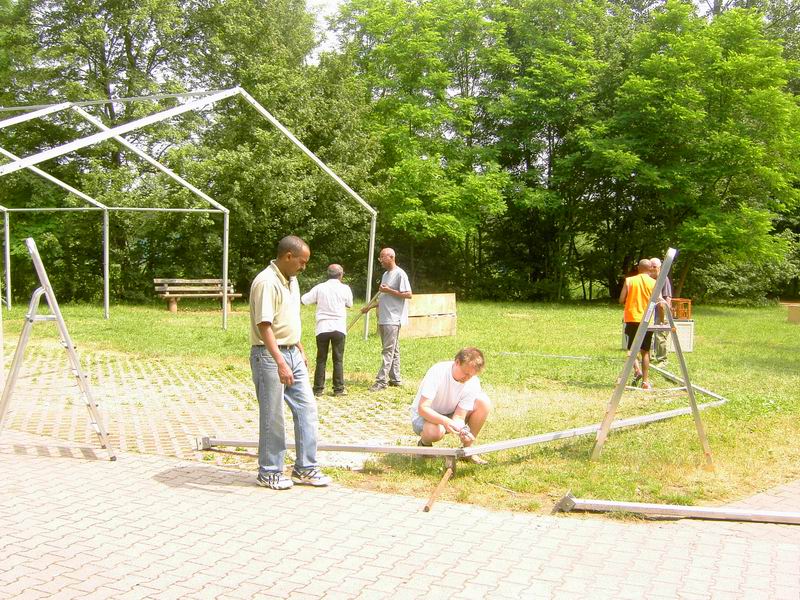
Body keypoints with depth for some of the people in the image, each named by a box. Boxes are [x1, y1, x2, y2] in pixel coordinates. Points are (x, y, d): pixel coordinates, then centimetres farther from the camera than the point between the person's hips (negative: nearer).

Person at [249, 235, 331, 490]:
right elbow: (264, 326, -26)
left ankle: (305, 468, 18)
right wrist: (280, 363, -32)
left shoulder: (291, 280, 11)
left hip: (292, 353, 9)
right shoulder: (266, 282, -19)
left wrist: (301, 351, 23)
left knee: (307, 407, 9)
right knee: (272, 416, 2)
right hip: (269, 355, -9)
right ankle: (269, 472, 16)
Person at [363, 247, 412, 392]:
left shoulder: (399, 274, -10)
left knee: (388, 351, -8)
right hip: (383, 319, 9)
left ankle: (381, 381, -10)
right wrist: (370, 306, 17)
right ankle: (395, 379, 17)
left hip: (393, 319, -9)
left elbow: (408, 294, -16)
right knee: (393, 350, 12)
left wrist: (389, 290, -18)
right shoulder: (385, 274, 18)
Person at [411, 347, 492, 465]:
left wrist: (462, 430, -41)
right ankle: (424, 444, -2)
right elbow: (422, 408, -32)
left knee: (484, 402, -18)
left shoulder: (473, 383, -17)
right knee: (436, 431, -41)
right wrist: (444, 421, -48)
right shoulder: (437, 372, -29)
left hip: (450, 415, 5)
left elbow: (458, 417, -18)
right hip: (424, 415, -5)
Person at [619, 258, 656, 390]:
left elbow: (621, 300, -2)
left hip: (632, 319, 0)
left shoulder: (629, 281, 0)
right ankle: (645, 381, 6)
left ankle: (637, 370, -10)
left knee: (632, 348, 15)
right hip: (647, 320, 0)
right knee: (645, 351, 8)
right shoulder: (654, 283, -1)